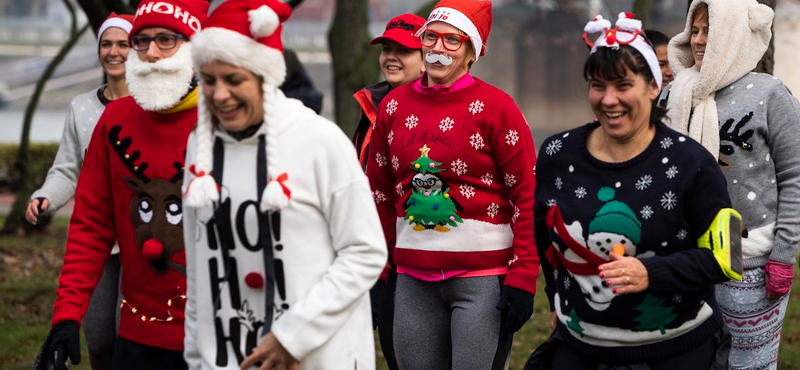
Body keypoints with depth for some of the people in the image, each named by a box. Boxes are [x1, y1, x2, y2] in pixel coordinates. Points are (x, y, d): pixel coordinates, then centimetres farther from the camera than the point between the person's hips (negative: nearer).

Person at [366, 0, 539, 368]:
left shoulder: (495, 106, -6)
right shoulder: (394, 105, 8)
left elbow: (527, 197, -7)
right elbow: (380, 193, 15)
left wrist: (522, 279, -12)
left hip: (483, 277, -5)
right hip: (413, 279, 5)